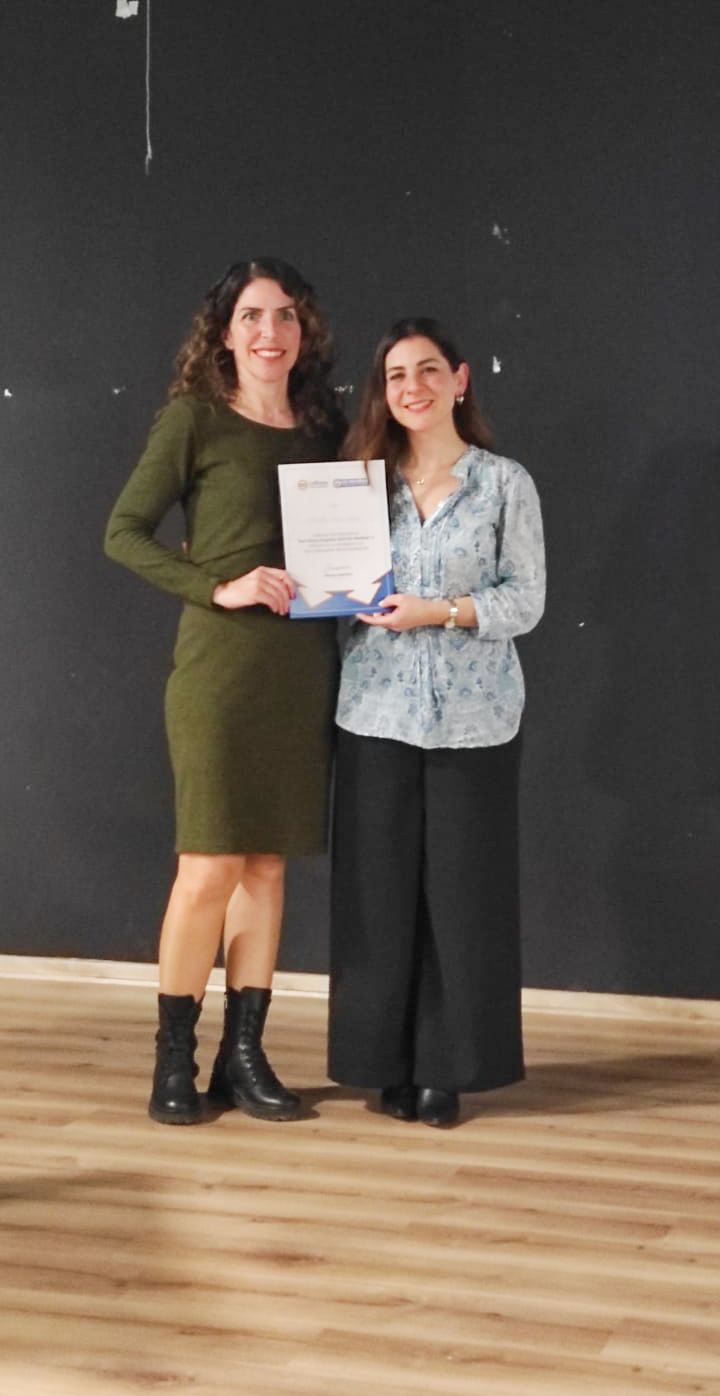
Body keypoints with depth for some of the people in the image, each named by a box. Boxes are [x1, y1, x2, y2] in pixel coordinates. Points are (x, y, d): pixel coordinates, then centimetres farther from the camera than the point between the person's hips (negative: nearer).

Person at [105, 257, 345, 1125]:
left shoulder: (322, 427, 12)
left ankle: (243, 1056, 15)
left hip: (302, 666, 5)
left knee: (268, 863, 8)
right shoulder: (195, 418, -2)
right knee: (211, 863, -5)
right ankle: (173, 1061, 7)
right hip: (221, 662, -5)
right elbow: (123, 532, -5)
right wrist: (218, 587, -15)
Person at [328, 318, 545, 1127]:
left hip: (471, 717, -2)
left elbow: (525, 601, -3)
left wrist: (439, 612, -15)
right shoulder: (364, 478, 9)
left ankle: (446, 1067, 12)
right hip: (378, 712, 2)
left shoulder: (505, 483, 2)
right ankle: (390, 1062, 14)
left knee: (462, 890, 2)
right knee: (381, 887, 3)